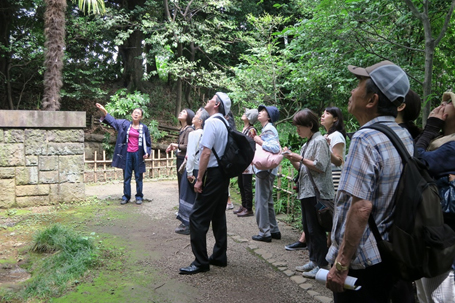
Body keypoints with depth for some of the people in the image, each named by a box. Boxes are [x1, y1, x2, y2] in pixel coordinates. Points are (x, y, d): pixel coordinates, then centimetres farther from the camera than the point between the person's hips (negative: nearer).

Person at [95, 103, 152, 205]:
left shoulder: (144, 128, 2)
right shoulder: (125, 124, 6)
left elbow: (148, 142, 6)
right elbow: (113, 121, 3)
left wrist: (147, 152, -7)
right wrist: (104, 111, -8)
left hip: (138, 154, -1)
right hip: (127, 154, 2)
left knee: (138, 177, 5)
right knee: (126, 176, 7)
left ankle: (139, 196, 16)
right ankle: (126, 196, 16)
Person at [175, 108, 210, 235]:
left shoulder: (194, 134, -16)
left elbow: (191, 154, -19)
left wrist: (189, 172, -16)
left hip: (193, 168, -7)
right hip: (202, 168, 7)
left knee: (188, 196, 4)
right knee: (198, 196, 15)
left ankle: (187, 224, 11)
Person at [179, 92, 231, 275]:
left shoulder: (211, 122, -13)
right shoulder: (225, 123, 13)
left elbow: (206, 152, -20)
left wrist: (199, 179, -17)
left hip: (213, 174, -9)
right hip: (224, 174, 9)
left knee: (197, 218, -4)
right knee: (218, 217, 15)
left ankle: (201, 262, 0)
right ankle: (219, 257, 23)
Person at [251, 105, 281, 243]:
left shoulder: (268, 130, -14)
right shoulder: (267, 129, 16)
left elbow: (275, 148, -27)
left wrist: (260, 141, -17)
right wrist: (257, 140, 9)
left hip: (265, 169, -10)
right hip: (265, 169, 10)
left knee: (261, 200, -4)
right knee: (267, 200, 16)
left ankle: (264, 233, 3)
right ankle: (274, 230, 24)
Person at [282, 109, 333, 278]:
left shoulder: (320, 141, -10)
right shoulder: (307, 143, 16)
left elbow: (320, 167, -19)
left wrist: (300, 159, -15)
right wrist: (292, 159, 5)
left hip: (317, 192, -10)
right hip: (307, 191, 10)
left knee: (316, 229, -4)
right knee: (307, 227, 14)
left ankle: (321, 265, 6)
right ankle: (313, 260, 25)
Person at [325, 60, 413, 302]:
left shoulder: (366, 139, -22)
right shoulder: (404, 136, 5)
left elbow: (361, 207, -28)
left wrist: (341, 265, -23)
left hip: (360, 261, -8)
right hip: (389, 256, 8)